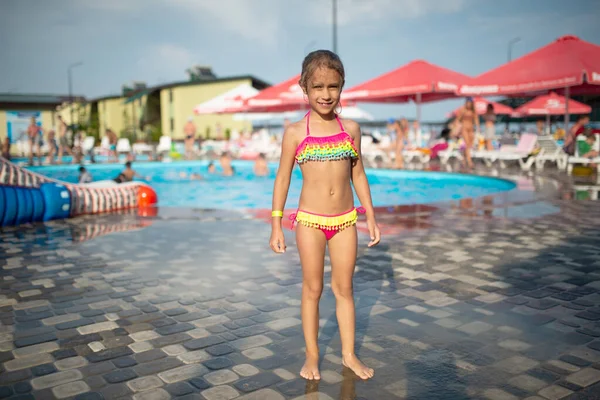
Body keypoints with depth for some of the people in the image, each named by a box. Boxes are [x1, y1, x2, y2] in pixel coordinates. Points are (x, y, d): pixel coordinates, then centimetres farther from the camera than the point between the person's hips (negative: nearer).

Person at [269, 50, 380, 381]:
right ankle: (312, 356, 23)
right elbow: (283, 178, 0)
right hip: (310, 220, -2)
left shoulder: (351, 128, 3)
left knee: (344, 287, 11)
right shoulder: (295, 132, -4)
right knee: (312, 289, 8)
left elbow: (358, 174, 10)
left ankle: (349, 354, 25)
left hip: (346, 220, 2)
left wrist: (371, 217, 9)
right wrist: (276, 225, -2)